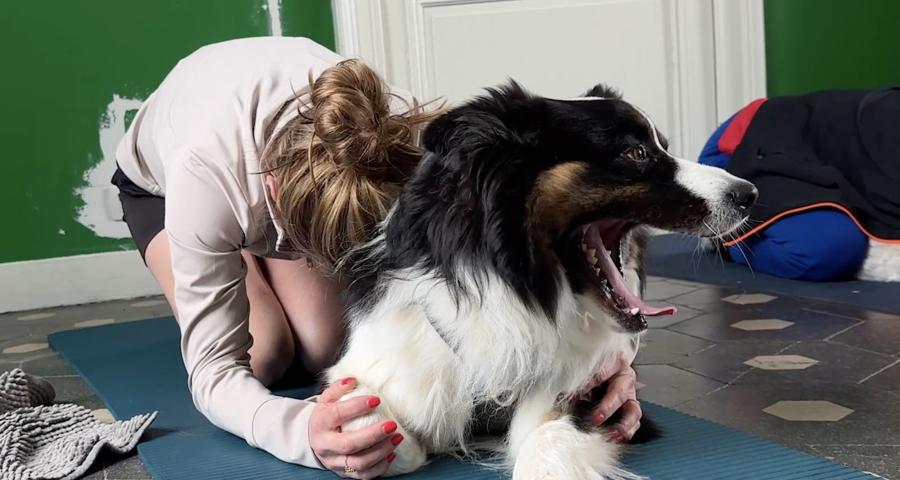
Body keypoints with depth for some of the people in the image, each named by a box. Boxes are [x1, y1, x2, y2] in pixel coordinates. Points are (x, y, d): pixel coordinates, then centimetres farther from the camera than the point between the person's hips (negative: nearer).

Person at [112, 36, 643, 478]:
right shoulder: (202, 175, -47)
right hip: (157, 178, -2)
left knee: (326, 348, -12)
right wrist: (301, 430, -65)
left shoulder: (404, 140, -41)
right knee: (263, 356, -19)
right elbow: (215, 369, -42)